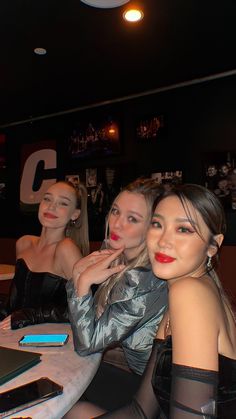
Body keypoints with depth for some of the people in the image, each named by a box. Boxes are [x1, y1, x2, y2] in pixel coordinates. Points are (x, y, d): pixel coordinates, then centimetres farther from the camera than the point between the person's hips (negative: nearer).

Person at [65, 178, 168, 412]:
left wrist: (83, 281, -29)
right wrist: (79, 275, -16)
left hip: (136, 381, -7)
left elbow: (87, 343, -27)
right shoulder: (121, 261, -6)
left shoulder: (144, 280, -32)